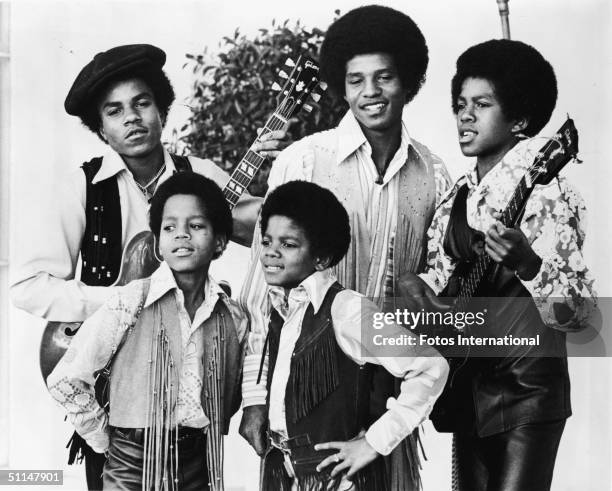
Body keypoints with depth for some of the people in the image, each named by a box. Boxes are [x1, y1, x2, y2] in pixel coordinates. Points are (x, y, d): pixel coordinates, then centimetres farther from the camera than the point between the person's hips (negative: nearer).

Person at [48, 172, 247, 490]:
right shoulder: (129, 303, -11)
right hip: (133, 465, -3)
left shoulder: (233, 318, 0)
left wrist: (210, 434, 3)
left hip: (201, 464, 3)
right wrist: (103, 437, -3)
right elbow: (64, 380, -8)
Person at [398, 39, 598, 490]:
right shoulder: (458, 197, 8)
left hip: (527, 394, -7)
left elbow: (581, 314, -20)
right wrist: (415, 285, -6)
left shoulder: (544, 193, -14)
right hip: (468, 389, 7)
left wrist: (526, 265, -38)